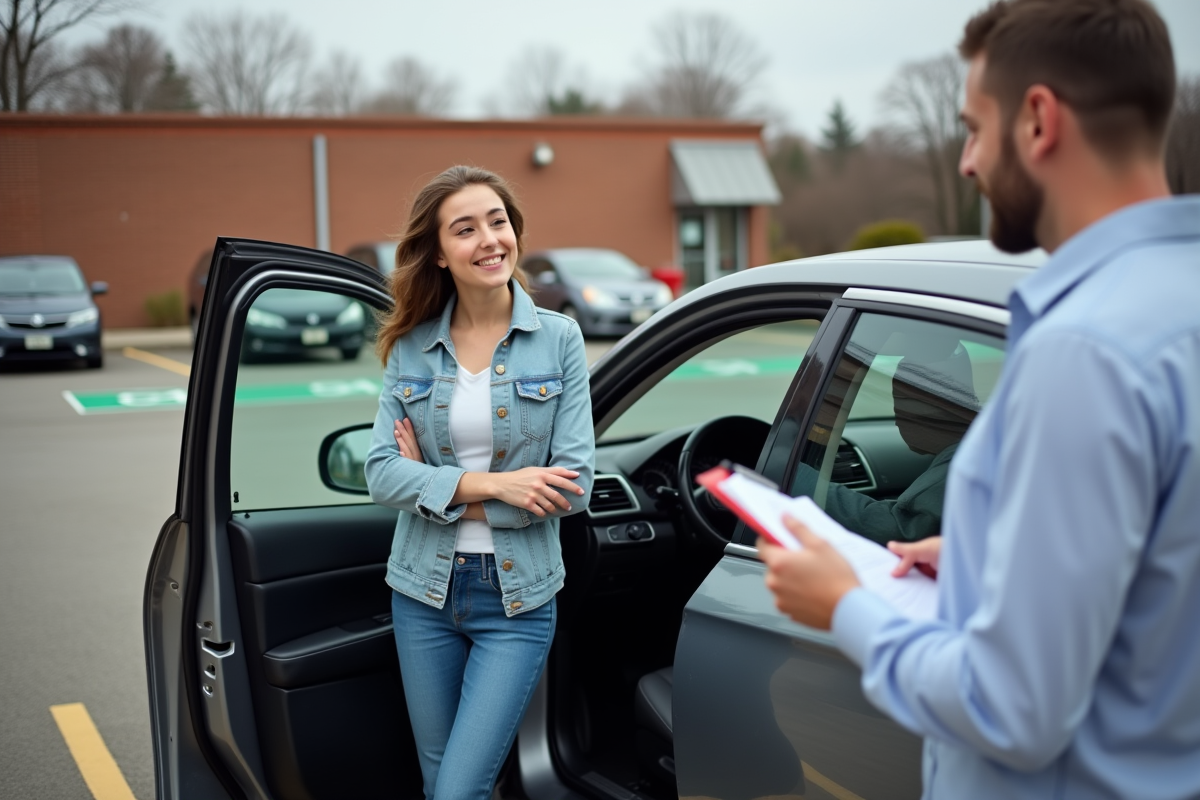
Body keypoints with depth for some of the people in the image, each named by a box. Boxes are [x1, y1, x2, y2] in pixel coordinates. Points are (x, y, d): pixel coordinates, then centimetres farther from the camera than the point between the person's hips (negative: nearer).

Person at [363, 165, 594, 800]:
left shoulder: (558, 339, -6)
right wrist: (490, 485, -19)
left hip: (518, 598, -3)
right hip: (424, 592, 3)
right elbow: (380, 473, -7)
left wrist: (438, 490, -11)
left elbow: (573, 485, -12)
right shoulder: (410, 348, 1)